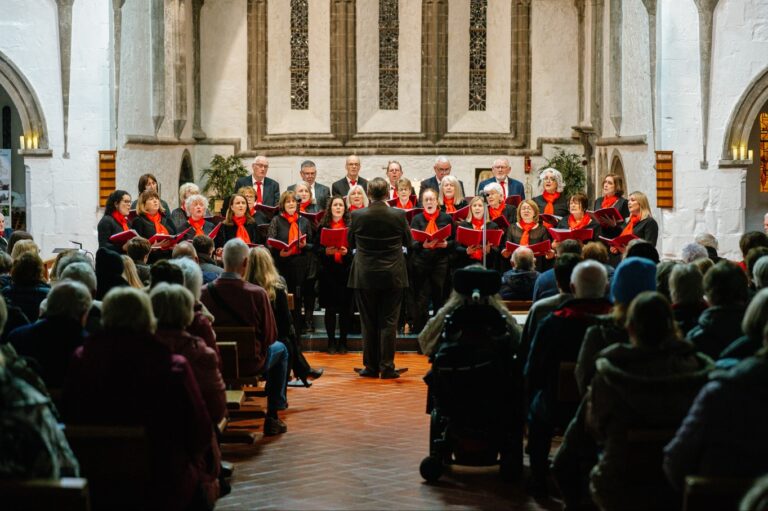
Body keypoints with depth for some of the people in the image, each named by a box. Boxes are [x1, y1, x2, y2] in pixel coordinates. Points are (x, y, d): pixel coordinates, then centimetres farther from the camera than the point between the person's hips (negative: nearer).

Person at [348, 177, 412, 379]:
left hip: (364, 277, 0)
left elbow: (351, 243, 6)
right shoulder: (398, 215, -9)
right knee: (388, 322, 4)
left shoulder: (357, 216, -9)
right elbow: (407, 241, 6)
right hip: (392, 277, 0)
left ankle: (371, 367, 12)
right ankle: (387, 367, 3)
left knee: (368, 323, 8)